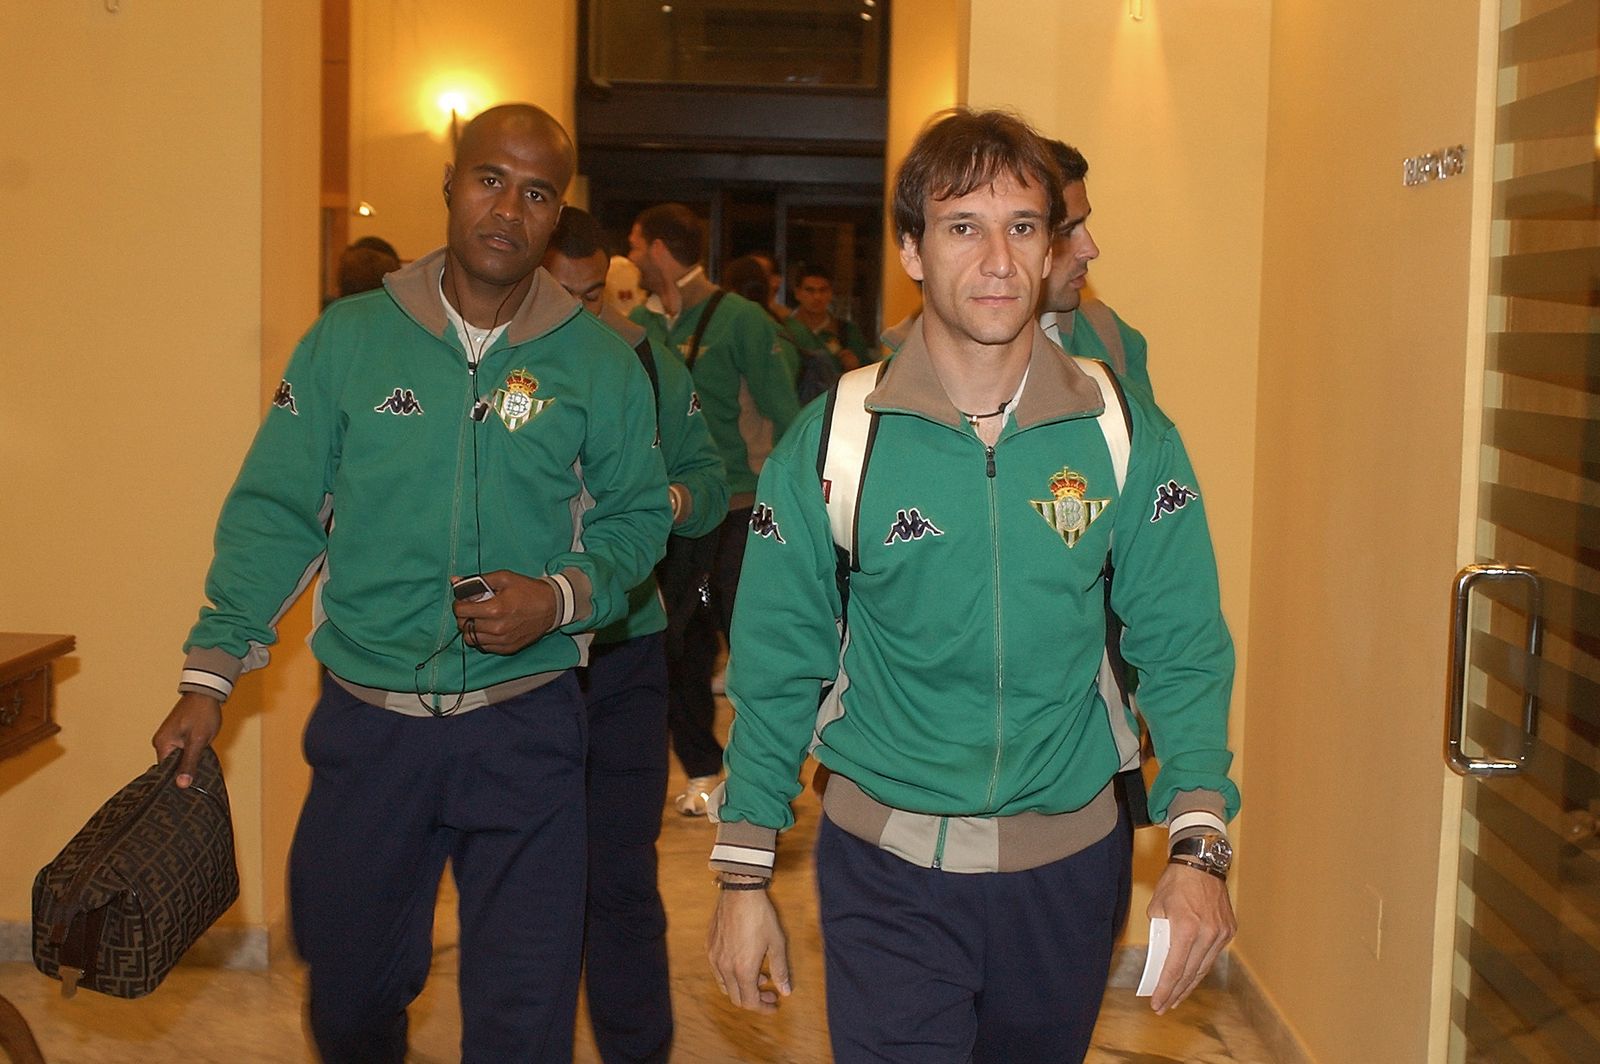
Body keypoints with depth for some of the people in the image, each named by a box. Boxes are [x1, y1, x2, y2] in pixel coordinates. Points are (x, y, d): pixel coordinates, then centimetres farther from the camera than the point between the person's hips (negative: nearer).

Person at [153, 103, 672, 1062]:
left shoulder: (600, 362, -1)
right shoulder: (350, 338, 0)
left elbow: (638, 517, 5)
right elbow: (275, 513, 2)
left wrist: (560, 598, -14)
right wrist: (209, 675, -2)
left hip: (525, 730, -1)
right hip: (366, 723, 2)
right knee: (348, 985, 17)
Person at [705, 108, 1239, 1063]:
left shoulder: (1128, 437, -5)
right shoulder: (832, 441, -8)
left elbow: (1182, 651, -3)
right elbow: (776, 669, -2)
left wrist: (1199, 844, -15)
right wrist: (744, 873, -1)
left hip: (1068, 858, 2)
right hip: (886, 869, -2)